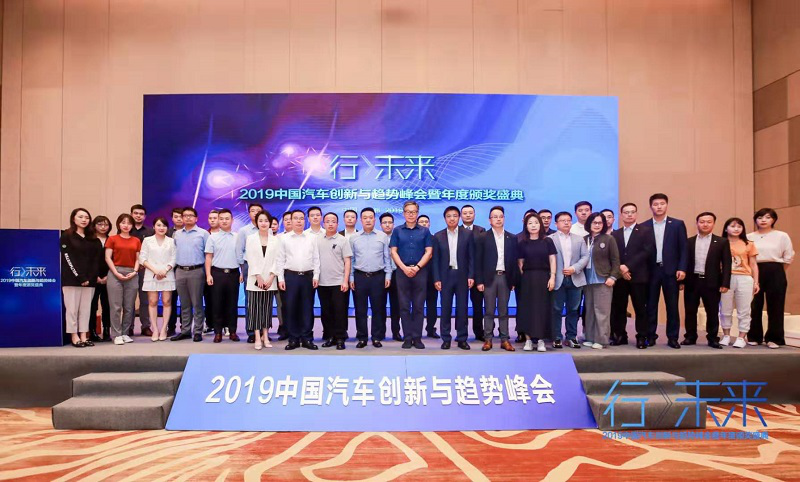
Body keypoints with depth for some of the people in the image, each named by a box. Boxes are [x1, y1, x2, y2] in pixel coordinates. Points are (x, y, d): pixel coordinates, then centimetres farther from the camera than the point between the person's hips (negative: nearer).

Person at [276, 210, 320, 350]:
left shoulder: (312, 238, 7)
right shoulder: (284, 238, 4)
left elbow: (316, 259, 7)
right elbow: (280, 260, 4)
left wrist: (316, 276, -1)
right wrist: (281, 278, -3)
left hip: (308, 276, 1)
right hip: (290, 276, 0)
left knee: (307, 308, 4)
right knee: (290, 308, 2)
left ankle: (307, 338, 12)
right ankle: (293, 339, 12)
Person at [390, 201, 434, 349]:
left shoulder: (424, 231, 7)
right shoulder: (397, 231, 8)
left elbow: (429, 252, 2)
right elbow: (393, 252, 2)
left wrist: (417, 267, -10)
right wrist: (405, 268, -9)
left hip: (420, 271, 0)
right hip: (402, 271, 0)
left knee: (418, 306, 2)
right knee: (404, 306, 2)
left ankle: (417, 337, 8)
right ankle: (407, 337, 8)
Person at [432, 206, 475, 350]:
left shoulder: (468, 234, 2)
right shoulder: (438, 236, 4)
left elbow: (472, 257, 2)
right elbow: (436, 260, 3)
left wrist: (471, 276, -5)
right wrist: (436, 279, -4)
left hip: (462, 275, 0)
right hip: (445, 276, 0)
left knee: (462, 308, 5)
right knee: (446, 308, 4)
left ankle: (462, 339, 13)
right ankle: (446, 339, 12)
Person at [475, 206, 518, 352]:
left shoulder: (512, 238, 8)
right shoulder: (483, 237, 1)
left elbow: (514, 260, 8)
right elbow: (478, 261, -1)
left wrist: (514, 281, 3)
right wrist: (479, 281, -7)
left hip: (505, 277, 2)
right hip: (489, 278, -2)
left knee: (504, 311, 7)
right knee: (489, 311, 2)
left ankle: (504, 340, 11)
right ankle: (488, 339, 8)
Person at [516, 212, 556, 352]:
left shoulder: (547, 241, 3)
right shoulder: (522, 243, 4)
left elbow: (552, 260, 2)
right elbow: (520, 263, 7)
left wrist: (552, 277, -6)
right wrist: (523, 276, -2)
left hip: (543, 278, 0)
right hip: (527, 278, 0)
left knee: (543, 308, 2)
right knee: (527, 308, 0)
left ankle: (541, 340, 8)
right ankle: (528, 339, 6)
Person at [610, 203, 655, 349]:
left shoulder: (645, 231, 4)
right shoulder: (615, 234, 14)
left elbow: (648, 251, -9)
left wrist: (628, 266, -15)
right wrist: (620, 268, -13)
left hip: (638, 276, -3)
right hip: (619, 276, 3)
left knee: (640, 308, 1)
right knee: (618, 308, 5)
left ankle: (642, 337, 10)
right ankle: (620, 336, 14)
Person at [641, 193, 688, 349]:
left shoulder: (677, 224, 5)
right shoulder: (644, 226, 6)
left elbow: (683, 248, 1)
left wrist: (682, 268, -8)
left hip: (671, 270, 0)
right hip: (651, 270, 1)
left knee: (672, 306, 3)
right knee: (651, 305, 5)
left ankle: (672, 338, 11)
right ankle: (650, 336, 12)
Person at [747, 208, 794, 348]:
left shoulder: (782, 236, 2)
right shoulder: (749, 237, 4)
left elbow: (788, 257, 5)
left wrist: (778, 272, 5)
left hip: (775, 273, -1)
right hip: (755, 272, 1)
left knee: (775, 306, 1)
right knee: (754, 306, 4)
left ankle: (774, 338, 10)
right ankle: (754, 337, 15)